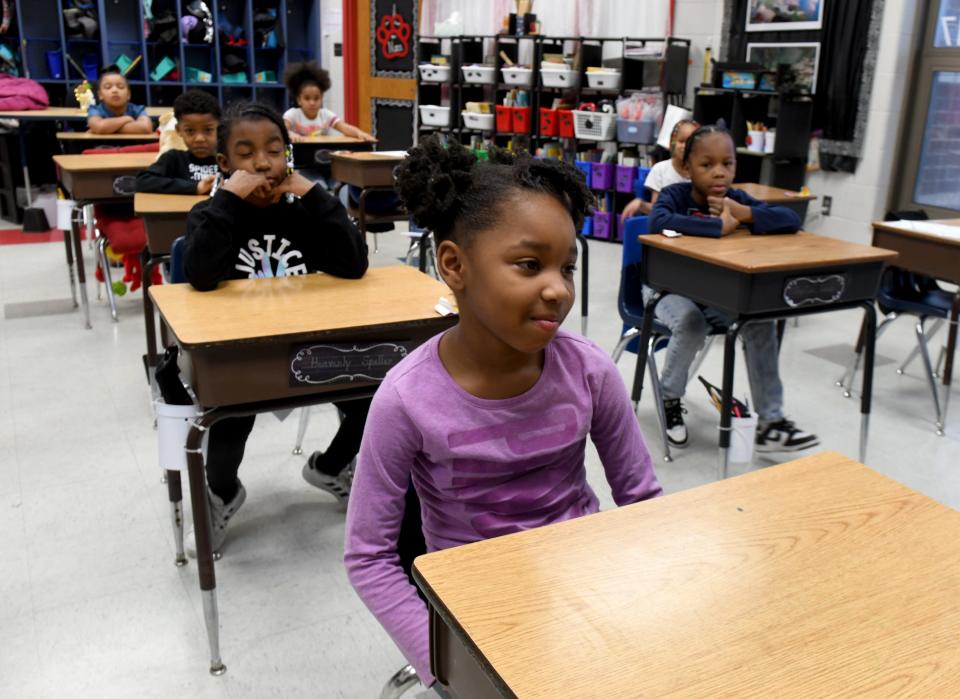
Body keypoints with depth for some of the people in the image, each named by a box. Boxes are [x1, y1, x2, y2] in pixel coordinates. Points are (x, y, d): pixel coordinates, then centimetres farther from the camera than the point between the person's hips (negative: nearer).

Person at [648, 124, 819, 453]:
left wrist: (744, 214, -27)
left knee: (761, 322, -17)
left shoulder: (736, 200, -5)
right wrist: (719, 226, -39)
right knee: (691, 322, -34)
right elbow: (658, 223, -42)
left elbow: (791, 220, -13)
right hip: (668, 286, -4)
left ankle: (770, 423, -9)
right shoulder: (675, 195, -17)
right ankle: (670, 399, -5)